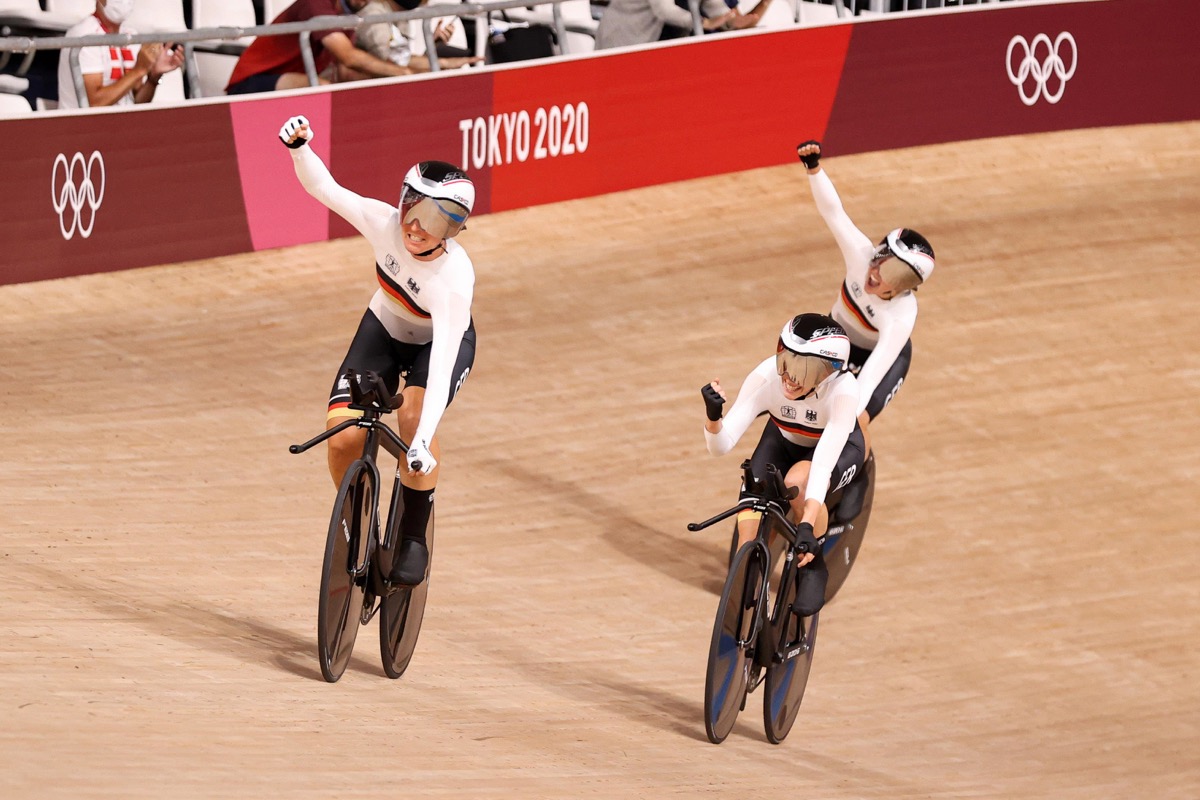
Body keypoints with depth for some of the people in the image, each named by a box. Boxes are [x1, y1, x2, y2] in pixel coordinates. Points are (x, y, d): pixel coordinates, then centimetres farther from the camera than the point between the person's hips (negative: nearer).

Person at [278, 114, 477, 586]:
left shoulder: (454, 278, -38)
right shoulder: (385, 223, -29)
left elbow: (442, 361, -43)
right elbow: (323, 188, -21)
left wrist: (424, 441, -50)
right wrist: (299, 148, -42)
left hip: (442, 340, -4)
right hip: (384, 330, 4)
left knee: (412, 417, -33)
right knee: (343, 434, -15)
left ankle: (414, 539, -13)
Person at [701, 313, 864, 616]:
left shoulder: (843, 389, -38)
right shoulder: (767, 376, -32)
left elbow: (823, 464, -43)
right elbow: (721, 445, -30)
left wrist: (807, 527, -53)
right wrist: (713, 416, -52)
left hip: (838, 448, -3)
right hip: (784, 442, 3)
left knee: (797, 481, -36)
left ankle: (814, 569, -12)